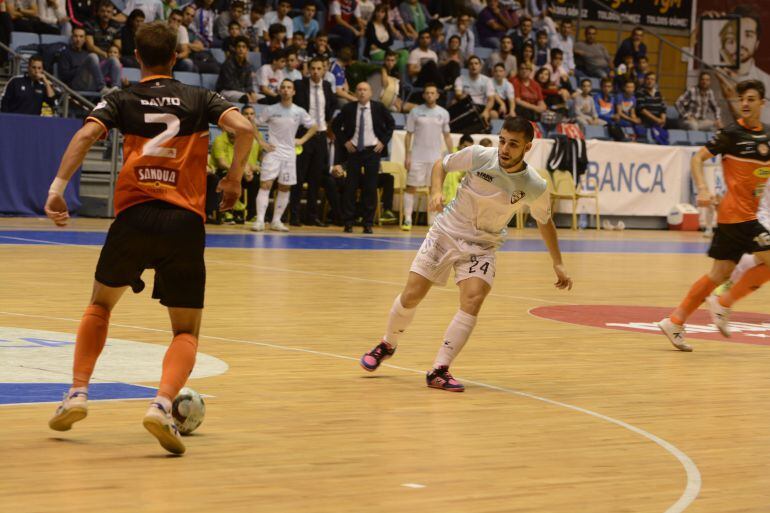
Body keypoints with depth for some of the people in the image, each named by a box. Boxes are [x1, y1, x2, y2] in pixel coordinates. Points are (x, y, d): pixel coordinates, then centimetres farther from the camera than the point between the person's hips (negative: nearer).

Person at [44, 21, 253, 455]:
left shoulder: (121, 101, 9)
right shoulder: (199, 99, 11)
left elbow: (87, 134, -9)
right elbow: (244, 128, -5)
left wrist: (58, 187, -13)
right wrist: (234, 177, 9)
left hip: (134, 216, 1)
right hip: (185, 222, -1)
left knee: (101, 304, 27)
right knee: (187, 332, 8)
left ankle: (78, 393, 17)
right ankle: (162, 405, -19)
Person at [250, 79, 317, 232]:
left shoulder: (299, 112, 2)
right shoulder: (271, 110, -3)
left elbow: (313, 127, 15)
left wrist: (302, 140, 4)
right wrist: (261, 142, -5)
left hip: (289, 154, 3)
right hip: (272, 152, -3)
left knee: (285, 188, 5)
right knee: (265, 185, -12)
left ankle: (276, 221, 14)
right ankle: (260, 221, -15)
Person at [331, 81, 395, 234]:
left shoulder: (379, 108, 0)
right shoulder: (348, 109, 0)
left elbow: (391, 124, 11)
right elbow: (335, 125, 11)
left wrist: (383, 141, 2)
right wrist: (344, 141, 2)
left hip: (372, 151, 0)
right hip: (354, 151, 0)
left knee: (371, 188, -1)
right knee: (350, 187, -2)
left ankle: (368, 223, 5)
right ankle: (348, 222, 4)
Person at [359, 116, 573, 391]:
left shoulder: (535, 186, -16)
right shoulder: (478, 156, -19)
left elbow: (545, 222, 4)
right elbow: (441, 164, 0)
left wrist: (558, 264, 6)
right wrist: (436, 191, -19)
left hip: (482, 246, 0)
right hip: (447, 231, 0)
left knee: (473, 298, -24)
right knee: (411, 296, -1)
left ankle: (439, 371, -17)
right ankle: (387, 345, 29)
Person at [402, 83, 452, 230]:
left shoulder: (443, 113, 6)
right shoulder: (415, 112, 1)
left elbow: (447, 136, 11)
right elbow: (409, 135, 2)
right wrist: (407, 156, -5)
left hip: (436, 158, 2)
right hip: (417, 157, -2)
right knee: (411, 187, -4)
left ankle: (432, 222, 9)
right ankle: (407, 219, -1)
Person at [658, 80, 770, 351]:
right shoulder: (732, 133, -9)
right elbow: (698, 157, -7)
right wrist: (703, 190, -20)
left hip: (747, 213, 7)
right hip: (736, 213, -7)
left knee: (721, 272, 8)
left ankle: (675, 321, 12)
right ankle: (723, 303, -1)